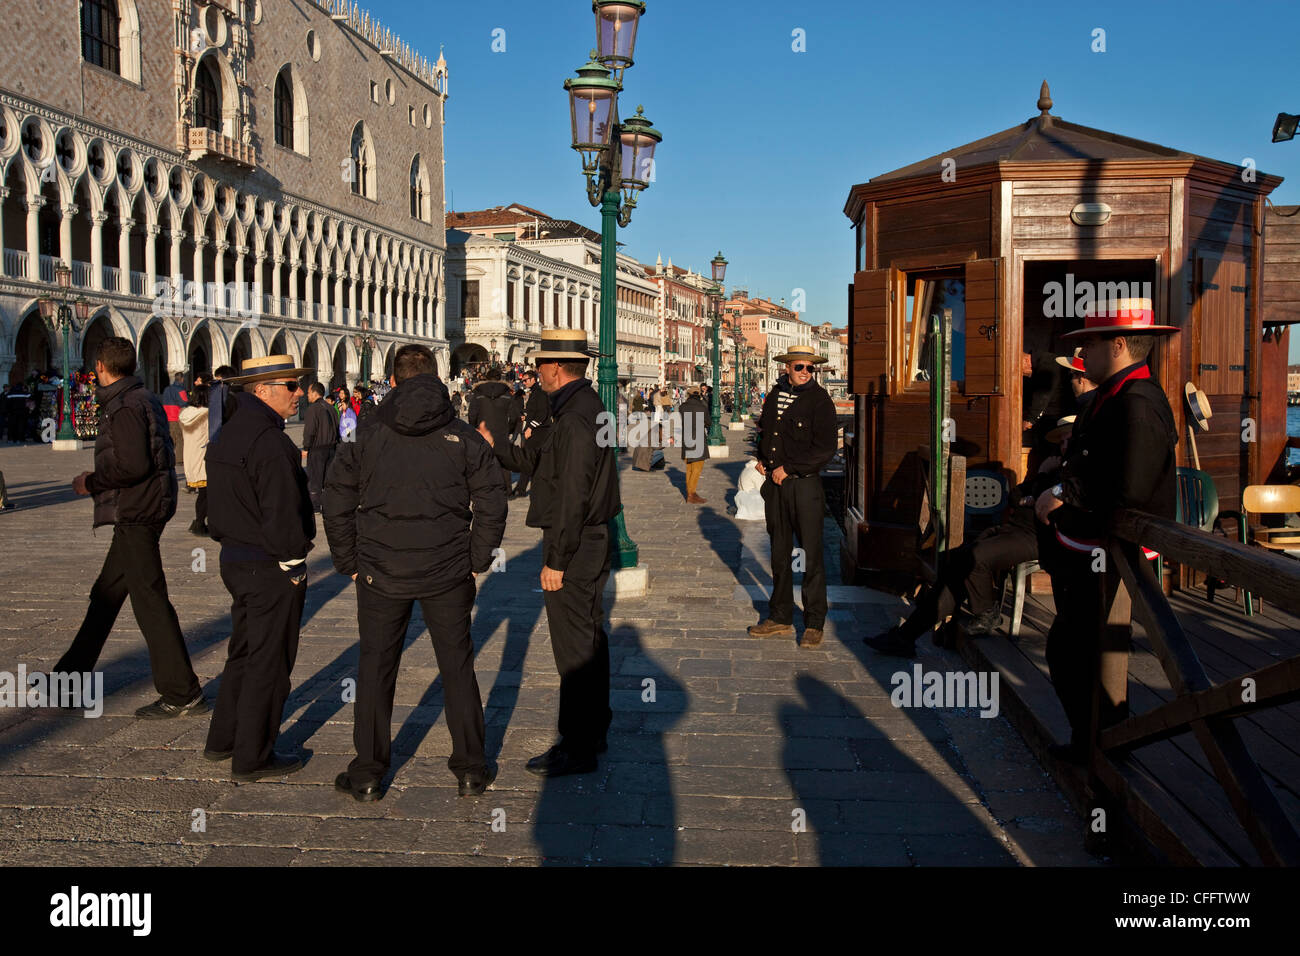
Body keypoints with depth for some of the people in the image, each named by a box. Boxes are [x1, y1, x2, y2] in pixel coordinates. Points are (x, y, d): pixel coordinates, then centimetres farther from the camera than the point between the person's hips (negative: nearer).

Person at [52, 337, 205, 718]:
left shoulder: (124, 407, -16)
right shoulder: (147, 399, 14)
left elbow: (133, 466, -24)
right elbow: (159, 457, 17)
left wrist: (91, 482, -9)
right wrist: (99, 479, 21)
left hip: (135, 514, -10)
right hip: (141, 512, 10)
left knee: (149, 601, -7)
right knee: (105, 595, 19)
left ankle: (182, 694, -4)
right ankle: (71, 676, 32)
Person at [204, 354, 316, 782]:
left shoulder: (227, 434, 10)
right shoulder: (270, 441, -21)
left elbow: (220, 505, 15)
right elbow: (282, 514, -23)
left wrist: (233, 542, 17)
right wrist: (294, 563, -11)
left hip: (235, 559, 10)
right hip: (272, 568, -10)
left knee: (244, 651, 22)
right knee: (268, 662, 2)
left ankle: (223, 739, 33)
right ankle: (251, 758, 12)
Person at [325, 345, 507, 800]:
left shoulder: (367, 435, -2)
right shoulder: (463, 437, -2)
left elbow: (337, 503, -1)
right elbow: (491, 503, -3)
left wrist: (351, 564, 8)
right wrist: (476, 561, 6)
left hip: (381, 574, 0)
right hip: (448, 574, 0)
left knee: (375, 668, 11)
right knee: (457, 666, 11)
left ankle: (368, 774, 18)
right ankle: (471, 769, 18)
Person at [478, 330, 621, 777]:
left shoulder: (575, 417, -21)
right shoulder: (586, 405, 12)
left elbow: (572, 497, -24)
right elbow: (541, 460, 19)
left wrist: (555, 560, -21)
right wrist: (495, 446, 21)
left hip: (574, 547, -11)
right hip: (590, 541, 11)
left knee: (574, 647, -3)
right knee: (589, 638, 18)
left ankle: (577, 748, 5)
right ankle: (594, 731, 31)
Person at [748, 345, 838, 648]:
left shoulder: (820, 401, -8)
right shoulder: (775, 395, 10)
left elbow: (826, 448, -14)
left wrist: (788, 468, -13)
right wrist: (761, 458, 11)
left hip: (805, 484, -6)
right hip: (775, 485, 6)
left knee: (811, 557, -1)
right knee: (779, 554, 13)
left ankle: (814, 624, 10)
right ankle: (780, 618, 23)